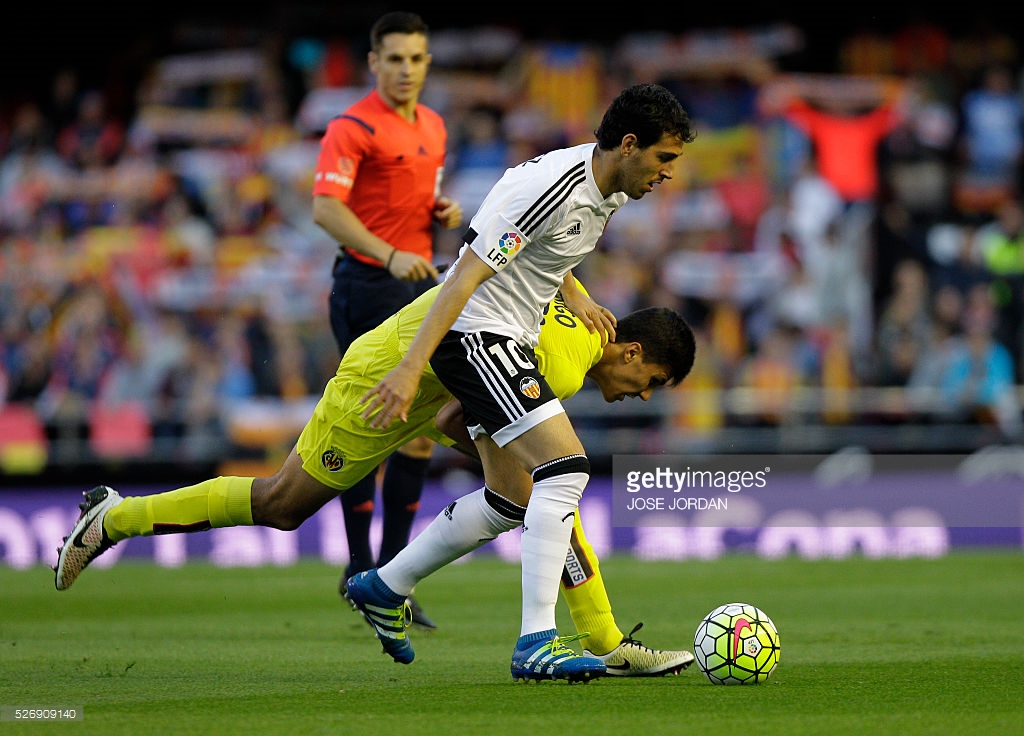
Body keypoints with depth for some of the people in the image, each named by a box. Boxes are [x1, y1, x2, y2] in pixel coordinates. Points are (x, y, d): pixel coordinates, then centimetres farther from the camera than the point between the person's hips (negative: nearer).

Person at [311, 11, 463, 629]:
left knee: (422, 431, 5)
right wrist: (390, 255, -37)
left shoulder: (433, 126, 15)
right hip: (369, 284, -8)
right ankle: (362, 570, 2)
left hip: (421, 283, 8)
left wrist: (445, 211, 5)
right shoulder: (353, 127, -11)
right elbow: (327, 209, -24)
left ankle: (393, 573, 11)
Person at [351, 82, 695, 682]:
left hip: (508, 340, 10)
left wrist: (573, 298, 11)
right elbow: (468, 274, -27)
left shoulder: (611, 189, 6)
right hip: (477, 334, -10)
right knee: (566, 466, -21)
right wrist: (411, 368, -31)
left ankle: (384, 588, 32)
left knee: (509, 501, 17)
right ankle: (537, 644, -23)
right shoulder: (553, 187, -24)